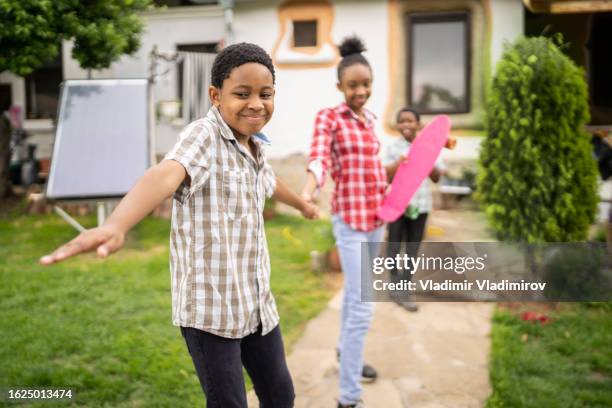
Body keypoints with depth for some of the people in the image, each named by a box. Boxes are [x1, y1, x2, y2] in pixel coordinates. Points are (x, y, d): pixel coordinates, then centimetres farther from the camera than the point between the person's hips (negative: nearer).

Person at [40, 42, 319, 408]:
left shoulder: (255, 146, 9)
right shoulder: (204, 135, -16)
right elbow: (166, 174, -38)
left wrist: (302, 204, 53)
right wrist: (116, 225, -58)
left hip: (257, 303, 8)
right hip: (210, 306, -8)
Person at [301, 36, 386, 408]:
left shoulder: (369, 119, 10)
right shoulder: (328, 118, -10)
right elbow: (319, 158, -29)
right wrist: (309, 188, -47)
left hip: (376, 217, 7)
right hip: (350, 220, -7)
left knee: (355, 292, 23)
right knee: (362, 307, -10)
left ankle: (347, 349, 45)